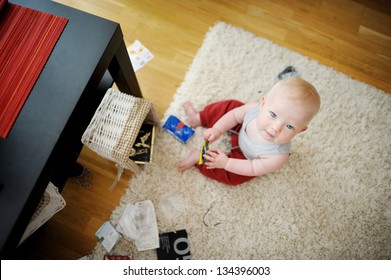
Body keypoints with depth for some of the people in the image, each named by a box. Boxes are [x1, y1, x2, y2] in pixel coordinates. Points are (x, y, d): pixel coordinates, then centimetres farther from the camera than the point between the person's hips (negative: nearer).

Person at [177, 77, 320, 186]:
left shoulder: (278, 156, -45)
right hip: (241, 129, 4)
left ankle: (199, 158, 10)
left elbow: (253, 169, -28)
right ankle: (199, 118, 32)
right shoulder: (254, 108, -38)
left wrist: (226, 163, -30)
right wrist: (217, 129, -24)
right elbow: (235, 115, -15)